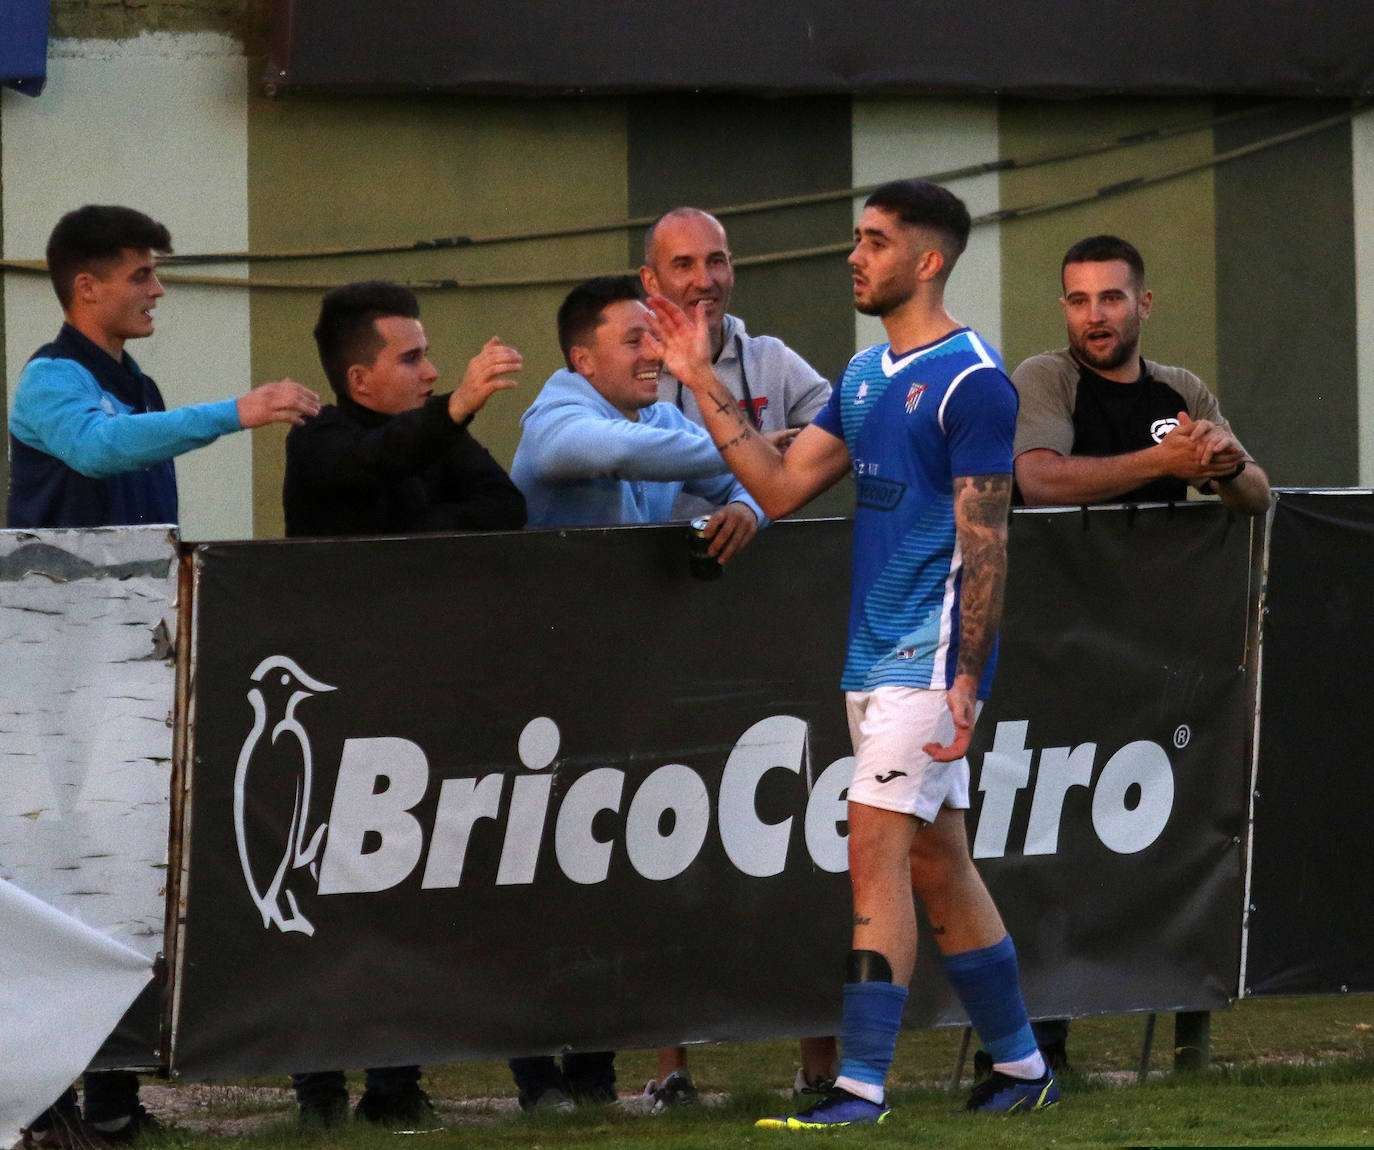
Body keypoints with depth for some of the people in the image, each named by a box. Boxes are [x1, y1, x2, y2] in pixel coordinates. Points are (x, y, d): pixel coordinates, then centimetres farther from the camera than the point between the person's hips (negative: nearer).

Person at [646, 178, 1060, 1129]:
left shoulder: (971, 380, -11)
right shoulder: (865, 376, 15)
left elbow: (985, 540, -14)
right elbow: (782, 486, 12)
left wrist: (965, 680, -19)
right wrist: (705, 383, 9)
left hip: (930, 655, -9)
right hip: (875, 652, 9)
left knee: (877, 849, -14)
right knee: (938, 864, 12)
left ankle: (863, 1087, -15)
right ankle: (1021, 1068, 20)